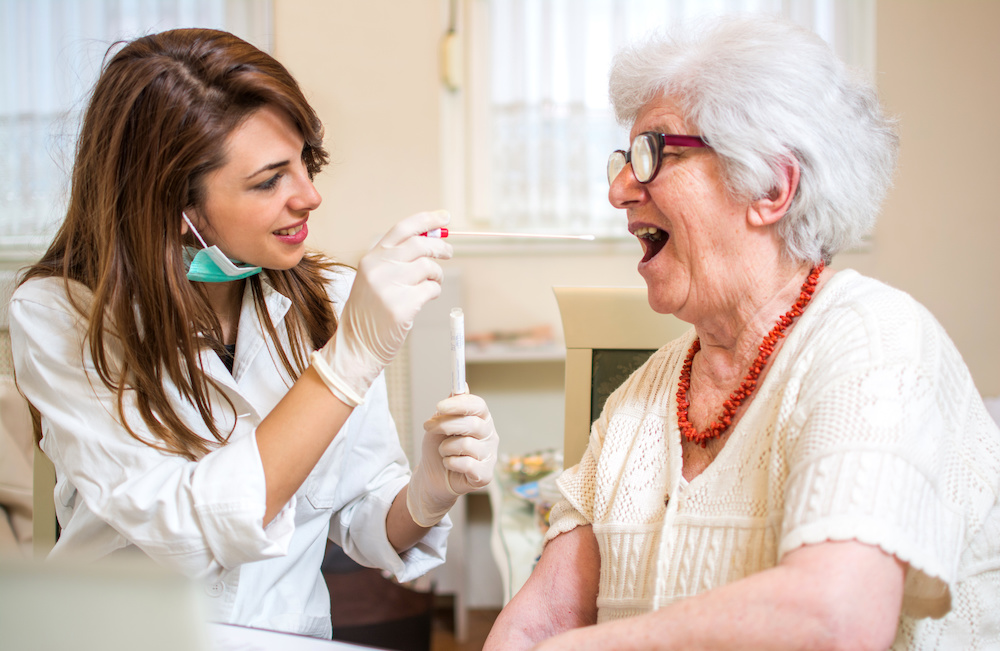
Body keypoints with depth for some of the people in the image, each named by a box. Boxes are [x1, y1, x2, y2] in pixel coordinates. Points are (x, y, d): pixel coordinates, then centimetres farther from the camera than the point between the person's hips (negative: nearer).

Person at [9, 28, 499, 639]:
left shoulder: (331, 301, -2)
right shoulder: (59, 318, -11)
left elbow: (362, 521, 5)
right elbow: (187, 533, -21)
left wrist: (427, 496, -16)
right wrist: (352, 356, -26)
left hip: (293, 633, 2)